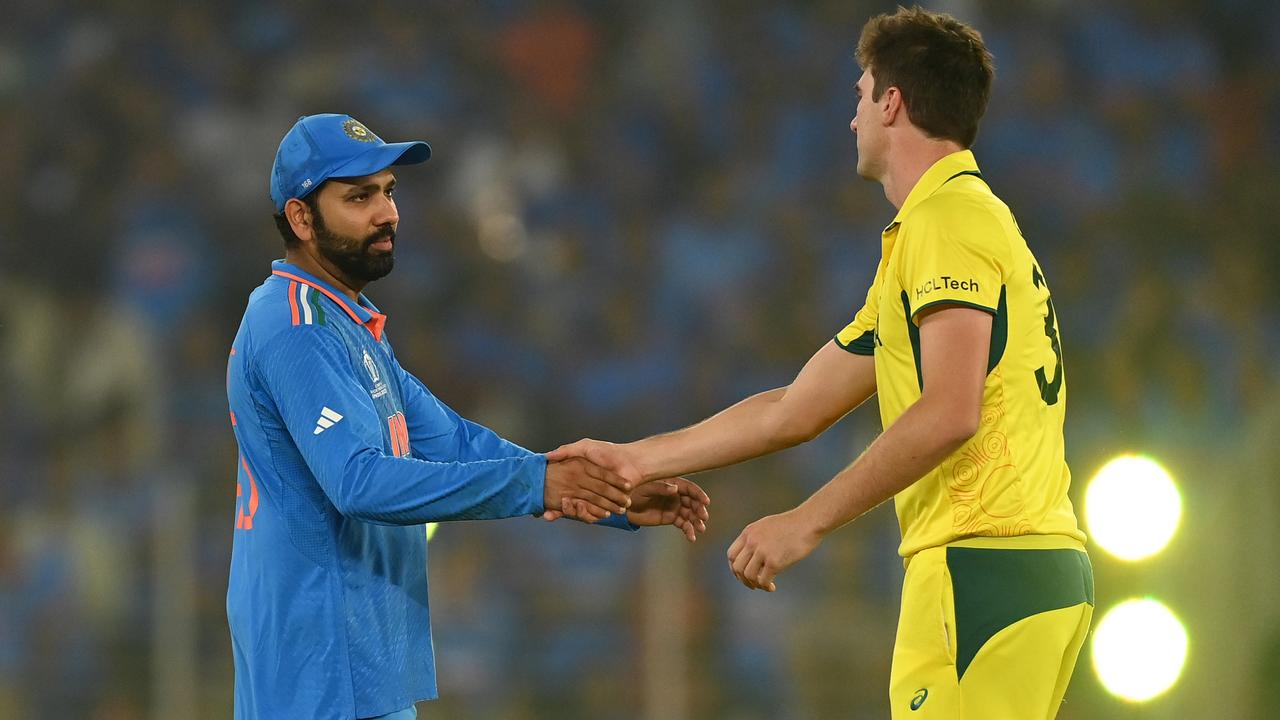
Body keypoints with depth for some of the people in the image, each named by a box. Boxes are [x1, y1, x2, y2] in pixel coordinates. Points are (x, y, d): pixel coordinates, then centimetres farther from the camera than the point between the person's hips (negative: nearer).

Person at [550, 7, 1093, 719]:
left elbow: (949, 413, -20)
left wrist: (808, 522, -16)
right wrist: (631, 460, 27)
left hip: (981, 566, -10)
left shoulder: (948, 218, -7)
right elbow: (794, 412, 26)